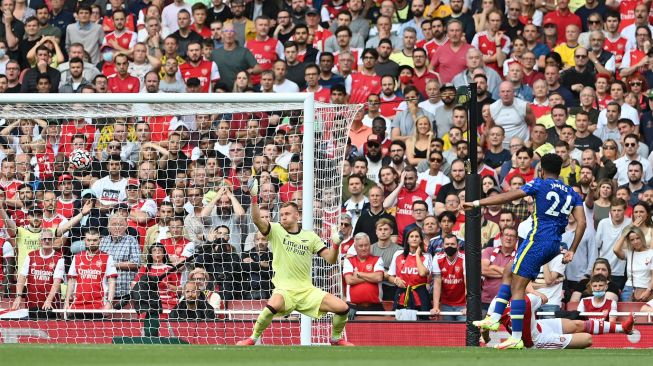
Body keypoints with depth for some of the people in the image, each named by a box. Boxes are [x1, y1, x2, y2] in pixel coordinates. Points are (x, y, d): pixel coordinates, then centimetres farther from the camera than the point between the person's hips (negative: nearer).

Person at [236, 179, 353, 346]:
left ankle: (336, 339, 21)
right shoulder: (275, 230, 4)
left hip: (307, 290, 3)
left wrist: (336, 244, -11)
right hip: (284, 289, -3)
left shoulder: (310, 236, 11)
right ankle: (253, 339, -16)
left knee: (342, 308, -9)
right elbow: (257, 220, -14)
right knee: (273, 306, -38)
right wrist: (254, 198, -27)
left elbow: (330, 259, 8)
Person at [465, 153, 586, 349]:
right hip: (554, 246, 7)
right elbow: (582, 222, 5)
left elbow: (508, 196, -6)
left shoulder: (539, 184, -1)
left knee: (517, 287, -7)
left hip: (537, 240, -7)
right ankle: (494, 318, 18)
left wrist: (476, 203, -3)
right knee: (509, 273, 23)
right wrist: (571, 251, 9)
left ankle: (516, 338, -14)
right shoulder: (572, 193, 14)